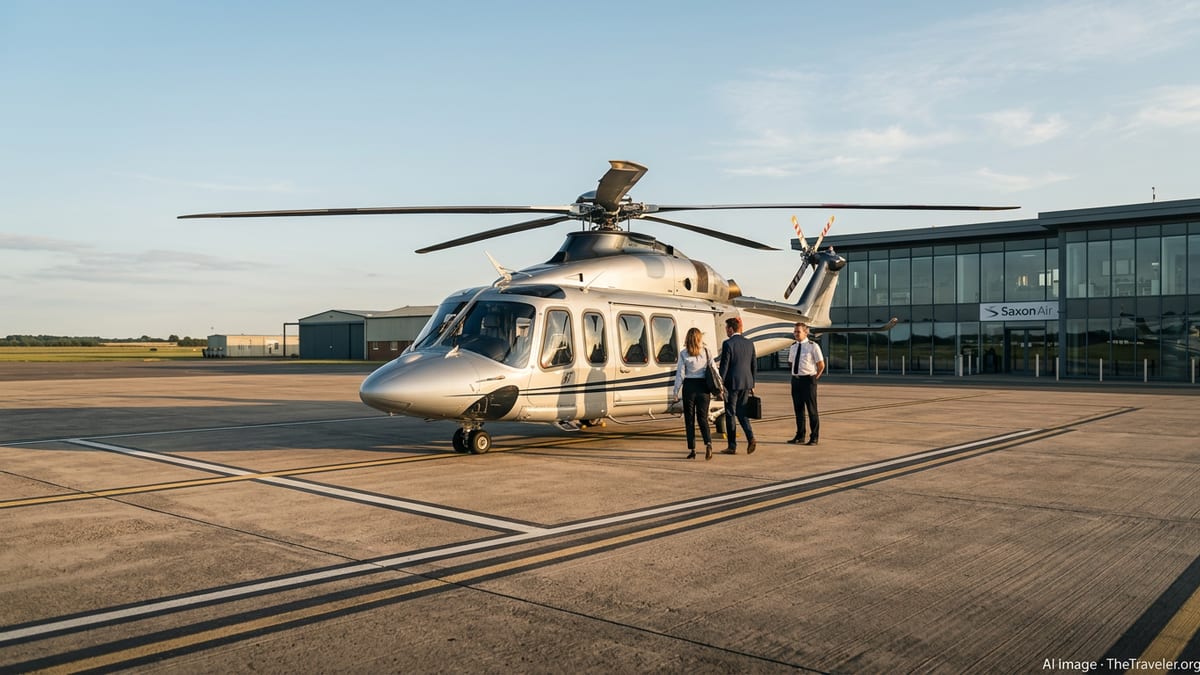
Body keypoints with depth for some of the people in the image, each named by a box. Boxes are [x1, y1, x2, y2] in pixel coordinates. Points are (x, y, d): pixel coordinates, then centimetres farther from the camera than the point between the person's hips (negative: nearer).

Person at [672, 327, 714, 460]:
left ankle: (692, 450, 7)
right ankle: (708, 443, -14)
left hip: (689, 387, -2)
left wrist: (676, 393, 0)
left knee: (689, 419, 7)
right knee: (703, 418, 8)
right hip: (703, 386, 2)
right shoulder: (706, 351, 1)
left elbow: (680, 374, -4)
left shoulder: (683, 353, -4)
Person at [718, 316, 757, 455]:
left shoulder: (728, 344, -12)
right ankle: (750, 438, -1)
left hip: (732, 383, -6)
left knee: (730, 414, 3)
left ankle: (732, 447, 7)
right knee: (741, 411, 17)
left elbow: (724, 366, -13)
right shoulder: (749, 343, 7)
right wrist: (752, 384, 18)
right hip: (746, 383, 6)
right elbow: (754, 365, 11)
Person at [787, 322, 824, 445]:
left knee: (812, 409, 1)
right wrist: (797, 373, 13)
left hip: (808, 380, -6)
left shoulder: (813, 346, -9)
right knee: (798, 409, 12)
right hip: (795, 380, 6)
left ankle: (814, 438, 9)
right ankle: (800, 436, 21)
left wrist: (814, 378, -3)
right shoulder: (793, 346, 10)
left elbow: (821, 365, -6)